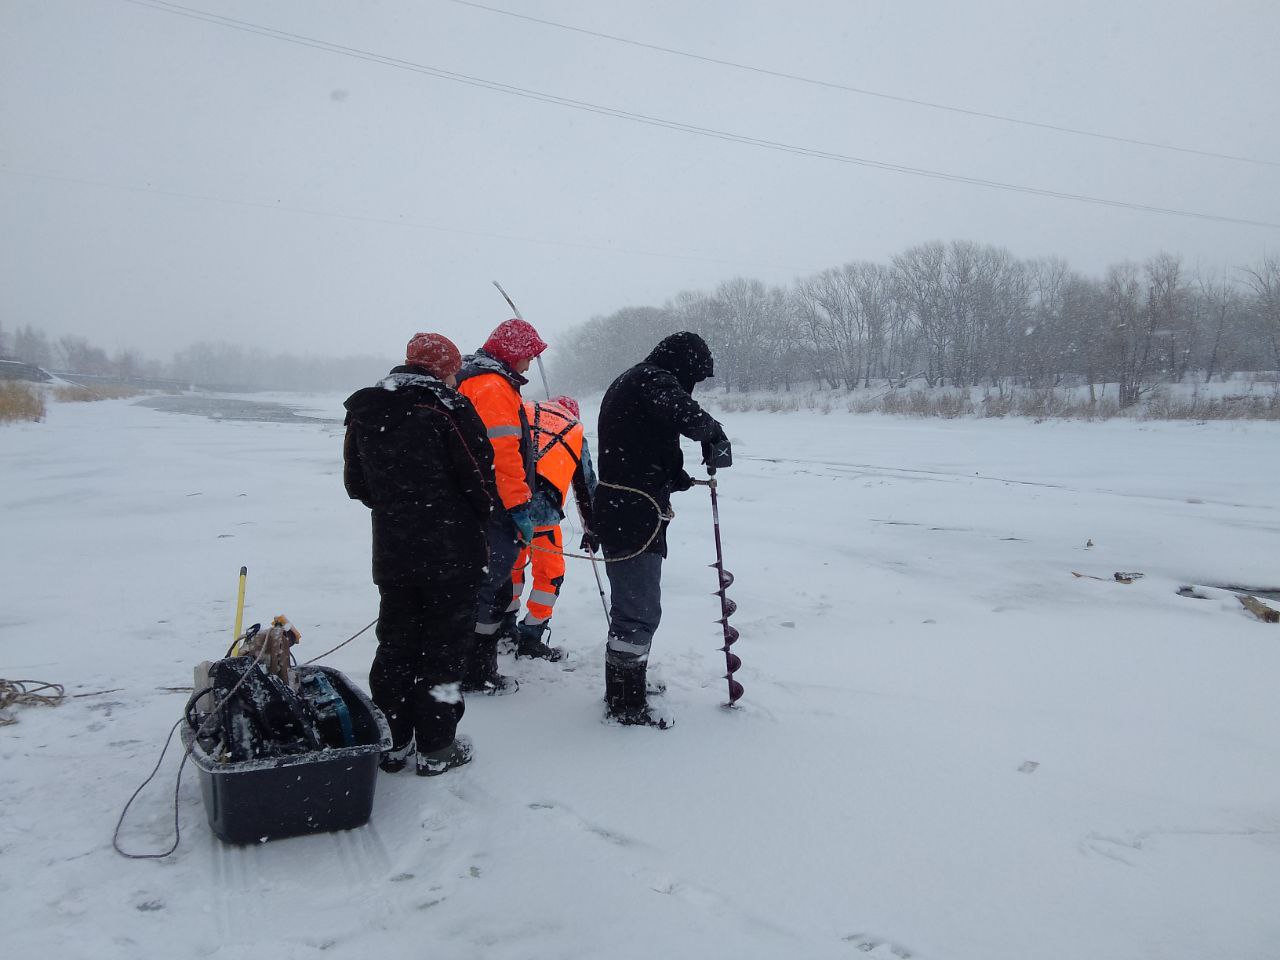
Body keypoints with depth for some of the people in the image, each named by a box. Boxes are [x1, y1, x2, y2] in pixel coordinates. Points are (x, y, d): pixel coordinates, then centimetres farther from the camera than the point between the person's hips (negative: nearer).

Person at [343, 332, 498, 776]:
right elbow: (480, 478, -12)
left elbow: (356, 483, 14)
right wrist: (489, 516, 7)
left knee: (395, 644, 17)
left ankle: (392, 742, 24)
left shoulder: (364, 412, 7)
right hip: (451, 553, -5)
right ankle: (436, 749, 13)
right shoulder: (448, 408, -13)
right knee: (443, 645, 5)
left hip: (391, 552, 5)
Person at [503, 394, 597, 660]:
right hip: (542, 505, -2)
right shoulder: (576, 433, 21)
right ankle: (530, 639, 17)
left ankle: (506, 626, 33)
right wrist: (591, 530, 37)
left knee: (512, 561, 24)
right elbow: (586, 487, 26)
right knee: (550, 572, 15)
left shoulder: (522, 410, 22)